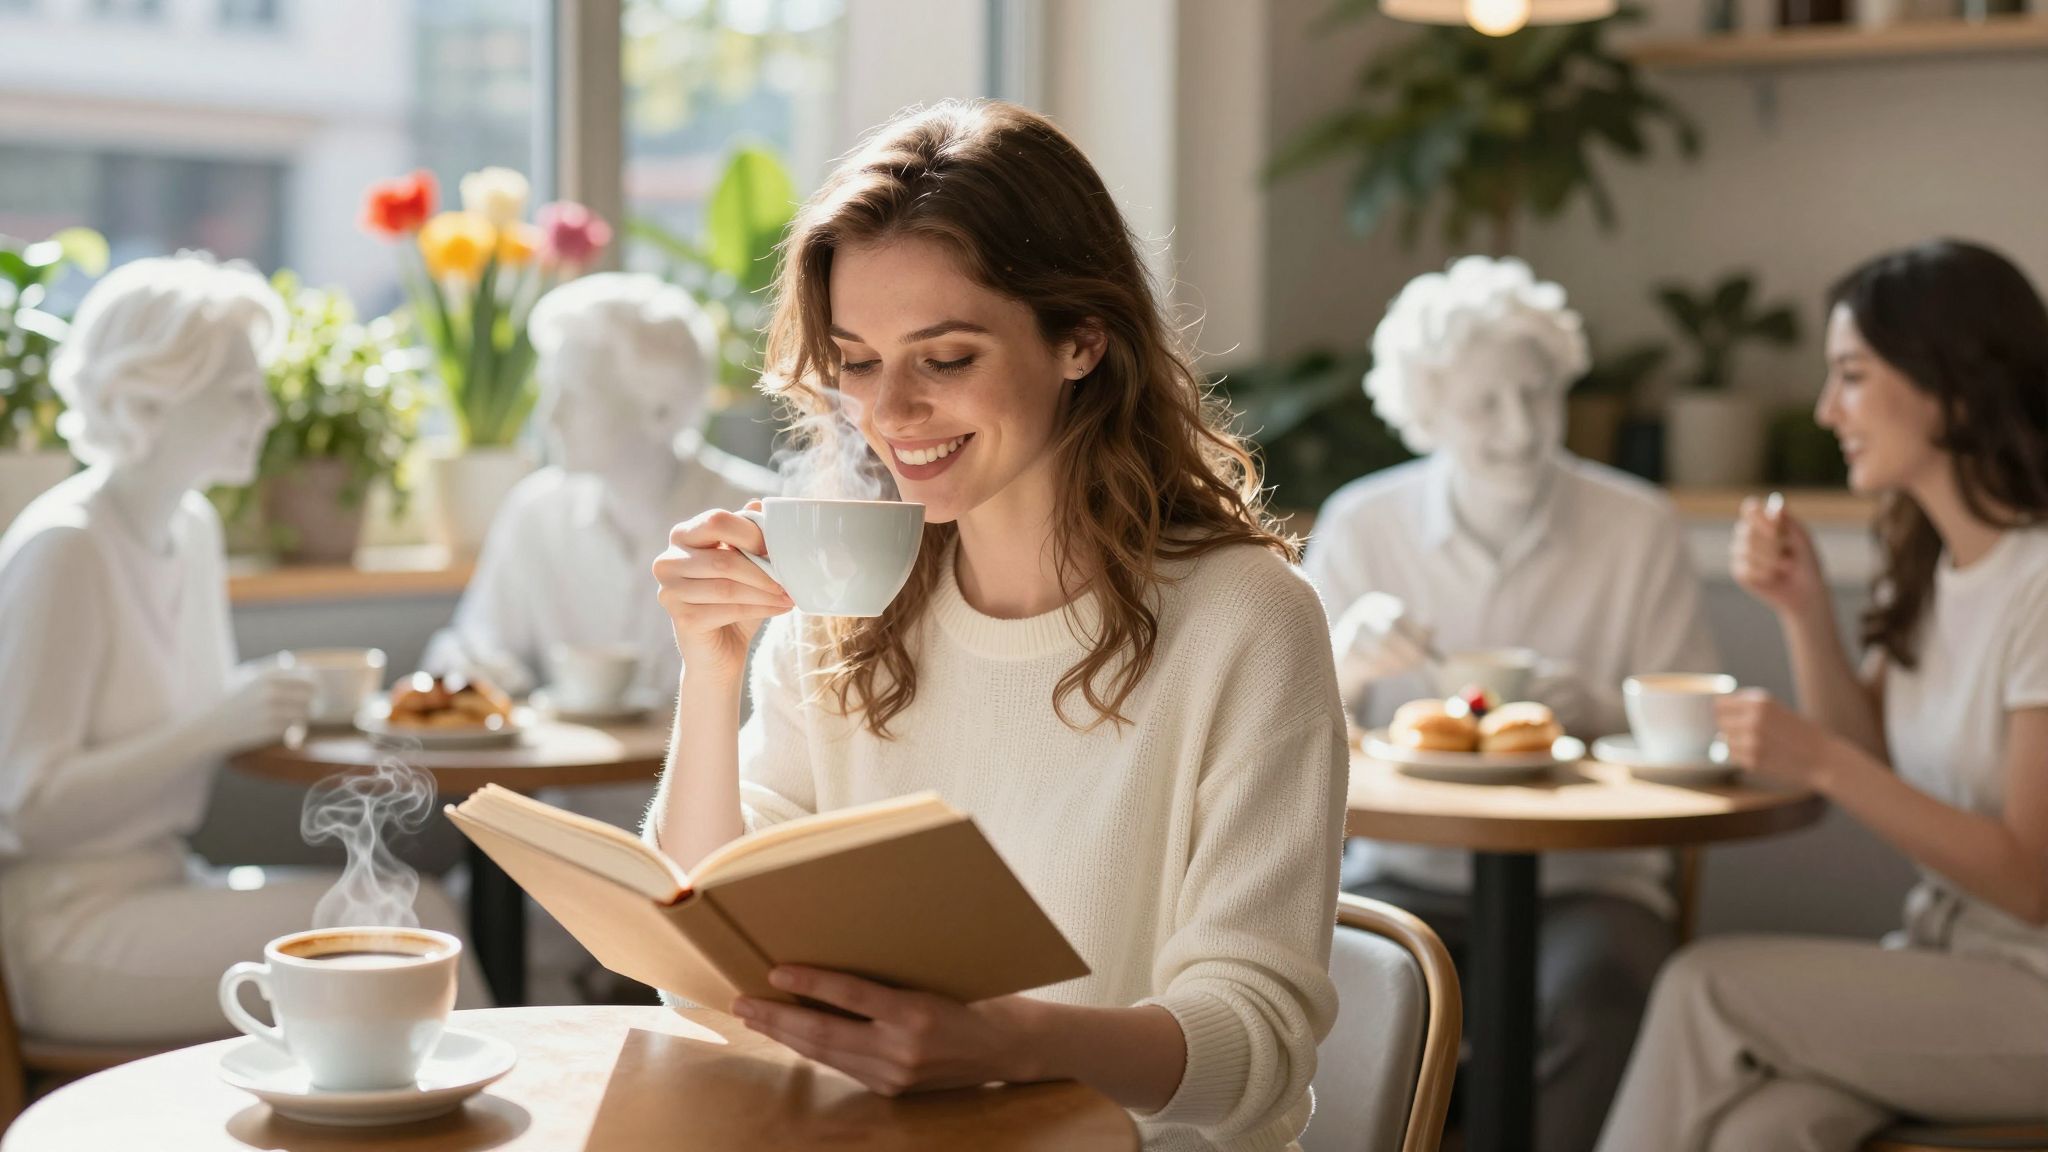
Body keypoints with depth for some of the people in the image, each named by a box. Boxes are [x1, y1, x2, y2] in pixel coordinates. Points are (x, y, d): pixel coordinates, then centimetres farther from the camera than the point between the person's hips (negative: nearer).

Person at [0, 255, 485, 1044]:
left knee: (416, 912, -13)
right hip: (67, 928, -8)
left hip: (161, 882, 8)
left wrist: (287, 701, -1)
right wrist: (213, 728, -24)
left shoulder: (193, 529, 10)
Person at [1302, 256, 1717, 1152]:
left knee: (1593, 986, -34)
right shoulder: (1359, 526, 4)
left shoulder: (1639, 527, 0)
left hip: (1588, 880, -1)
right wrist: (1338, 669, -18)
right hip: (1408, 878, 1)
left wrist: (1606, 714, -20)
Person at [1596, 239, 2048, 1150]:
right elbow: (1867, 759, 11)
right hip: (1941, 957, 6)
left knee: (1706, 987, -18)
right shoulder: (1926, 562, 8)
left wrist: (1822, 762, -23)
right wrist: (1806, 613, -3)